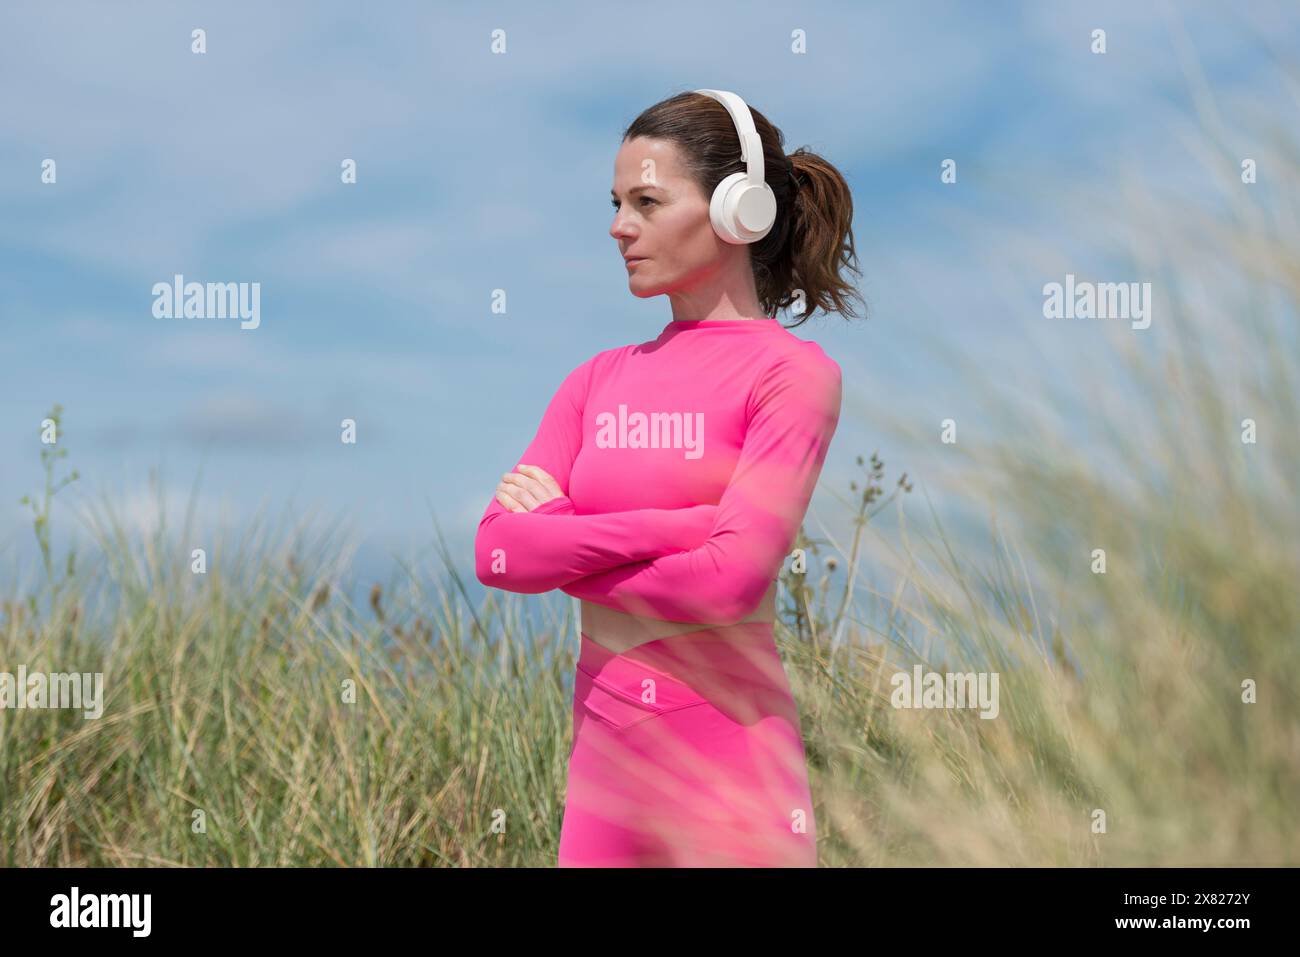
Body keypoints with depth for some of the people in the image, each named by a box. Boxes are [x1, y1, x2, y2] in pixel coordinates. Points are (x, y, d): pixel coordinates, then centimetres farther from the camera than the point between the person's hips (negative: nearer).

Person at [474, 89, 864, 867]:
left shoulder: (791, 371, -6)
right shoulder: (600, 380, 8)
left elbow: (733, 575, -18)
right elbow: (496, 551, -3)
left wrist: (561, 549, -5)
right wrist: (671, 524, -13)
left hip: (730, 765, -4)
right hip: (605, 753, 5)